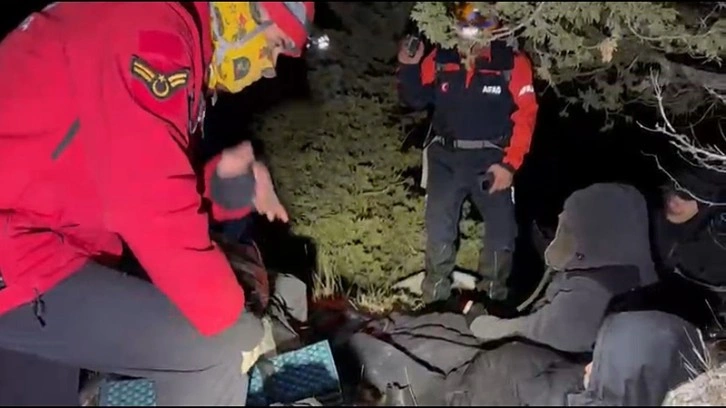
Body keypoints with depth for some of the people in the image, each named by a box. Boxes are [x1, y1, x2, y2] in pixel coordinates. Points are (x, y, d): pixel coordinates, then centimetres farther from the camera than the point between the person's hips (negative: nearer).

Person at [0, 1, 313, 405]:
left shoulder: (165, 40, 12)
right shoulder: (153, 34, -20)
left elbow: (163, 193, 11)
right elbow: (158, 215, -25)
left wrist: (226, 187, -8)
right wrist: (237, 330, -14)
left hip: (43, 237, 10)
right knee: (223, 351, -16)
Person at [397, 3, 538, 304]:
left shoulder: (513, 62, -8)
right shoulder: (440, 59, 1)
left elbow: (525, 117, -8)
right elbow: (416, 100, 10)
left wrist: (509, 164, -14)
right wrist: (408, 68, -8)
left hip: (491, 159, -1)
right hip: (446, 156, 2)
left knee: (501, 230, 5)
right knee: (438, 227, 3)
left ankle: (493, 295, 25)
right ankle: (435, 298, 17)